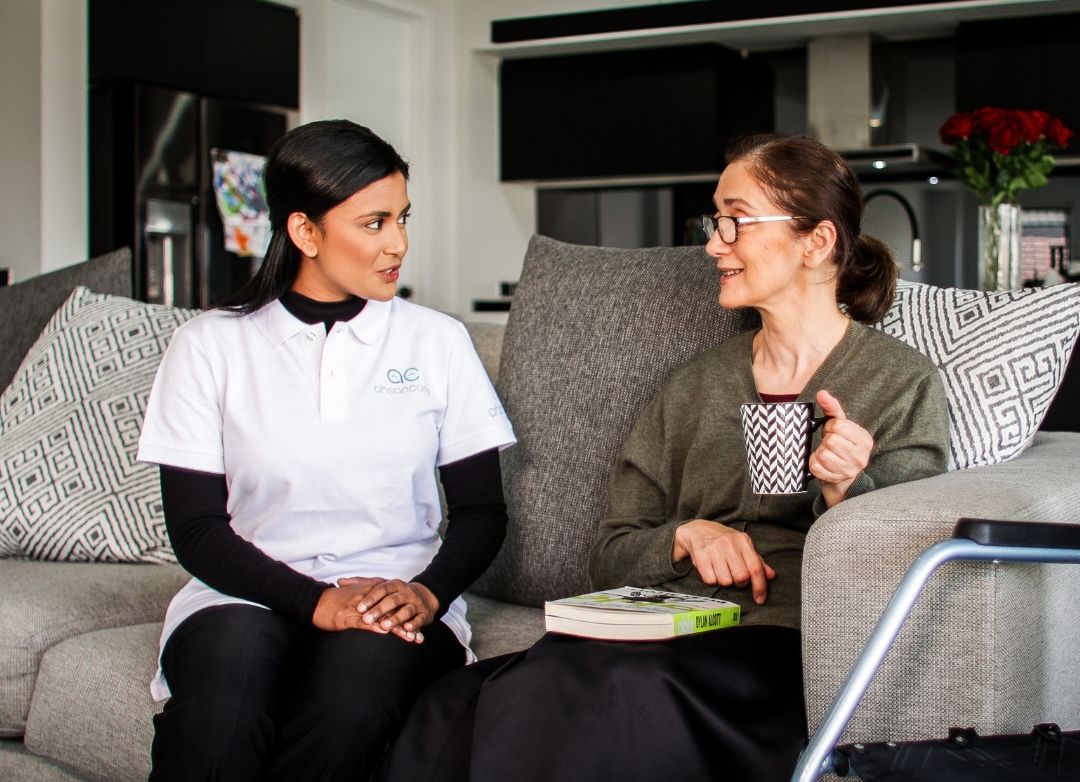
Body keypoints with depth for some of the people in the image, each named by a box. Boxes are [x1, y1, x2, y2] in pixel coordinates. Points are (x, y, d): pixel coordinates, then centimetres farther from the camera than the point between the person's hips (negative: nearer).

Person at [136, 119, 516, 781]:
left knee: (352, 695, -35)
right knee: (219, 719, -36)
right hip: (249, 596, -1)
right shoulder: (211, 345, 5)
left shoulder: (438, 341, 10)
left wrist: (427, 592, -12)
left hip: (399, 602, 1)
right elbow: (195, 527, 0)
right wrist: (315, 600, -16)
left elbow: (481, 509, 9)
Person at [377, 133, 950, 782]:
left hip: (789, 650, -3)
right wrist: (689, 535, -3)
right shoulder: (694, 386, 21)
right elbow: (611, 557, 18)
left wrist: (844, 492, -16)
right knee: (455, 701, -29)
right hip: (669, 632, 4)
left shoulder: (904, 384, 9)